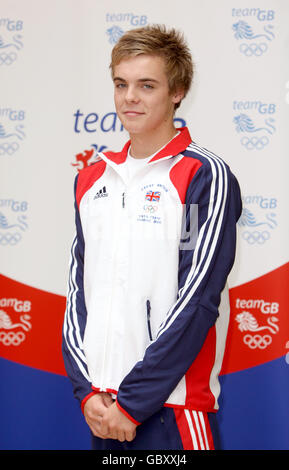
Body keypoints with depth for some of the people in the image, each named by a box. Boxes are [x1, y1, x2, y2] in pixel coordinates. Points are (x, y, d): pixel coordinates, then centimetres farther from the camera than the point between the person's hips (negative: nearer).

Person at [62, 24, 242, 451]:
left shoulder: (205, 176, -7)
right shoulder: (91, 180, 11)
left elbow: (197, 300, -13)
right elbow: (78, 288, 10)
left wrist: (133, 401, -13)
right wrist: (87, 390, -1)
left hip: (172, 409, -5)